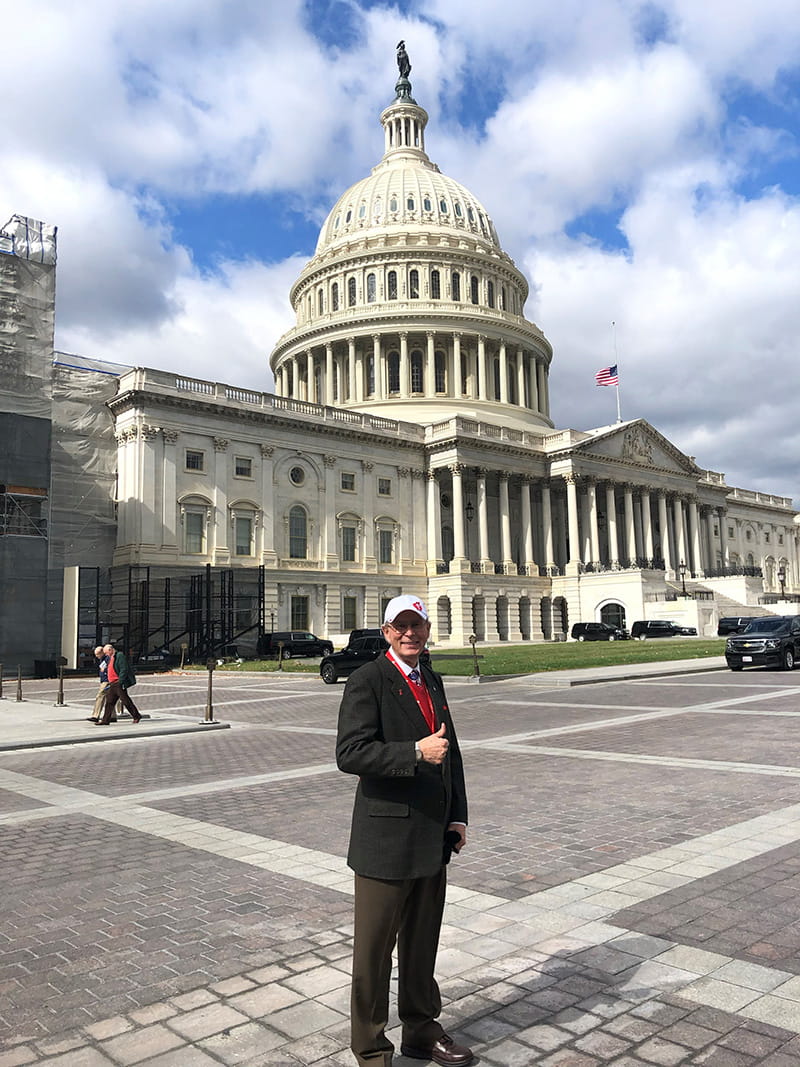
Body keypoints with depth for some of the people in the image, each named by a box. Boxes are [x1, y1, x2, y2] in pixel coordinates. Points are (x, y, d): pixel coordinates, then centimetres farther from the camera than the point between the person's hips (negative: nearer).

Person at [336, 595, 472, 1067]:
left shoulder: (432, 680, 12)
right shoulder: (367, 681, -12)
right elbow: (350, 753, -22)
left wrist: (458, 815, 11)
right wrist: (416, 752, -28)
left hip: (432, 837, 7)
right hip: (387, 838, -7)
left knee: (423, 942, 21)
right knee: (374, 949, 7)